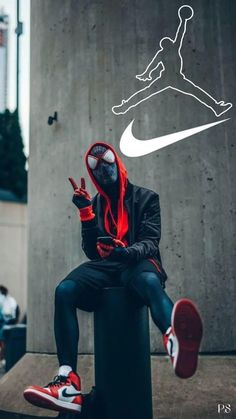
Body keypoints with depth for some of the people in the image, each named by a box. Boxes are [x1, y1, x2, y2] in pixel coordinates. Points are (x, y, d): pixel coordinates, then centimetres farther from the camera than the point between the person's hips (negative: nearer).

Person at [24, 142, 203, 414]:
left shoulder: (145, 198, 11)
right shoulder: (95, 203, 19)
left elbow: (150, 241, -2)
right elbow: (91, 252, 11)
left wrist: (126, 251, -25)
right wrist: (86, 212, -2)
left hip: (137, 262, -3)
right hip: (104, 267, 3)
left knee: (149, 280, -41)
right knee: (64, 290, -29)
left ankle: (176, 342, -75)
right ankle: (68, 382, -40)